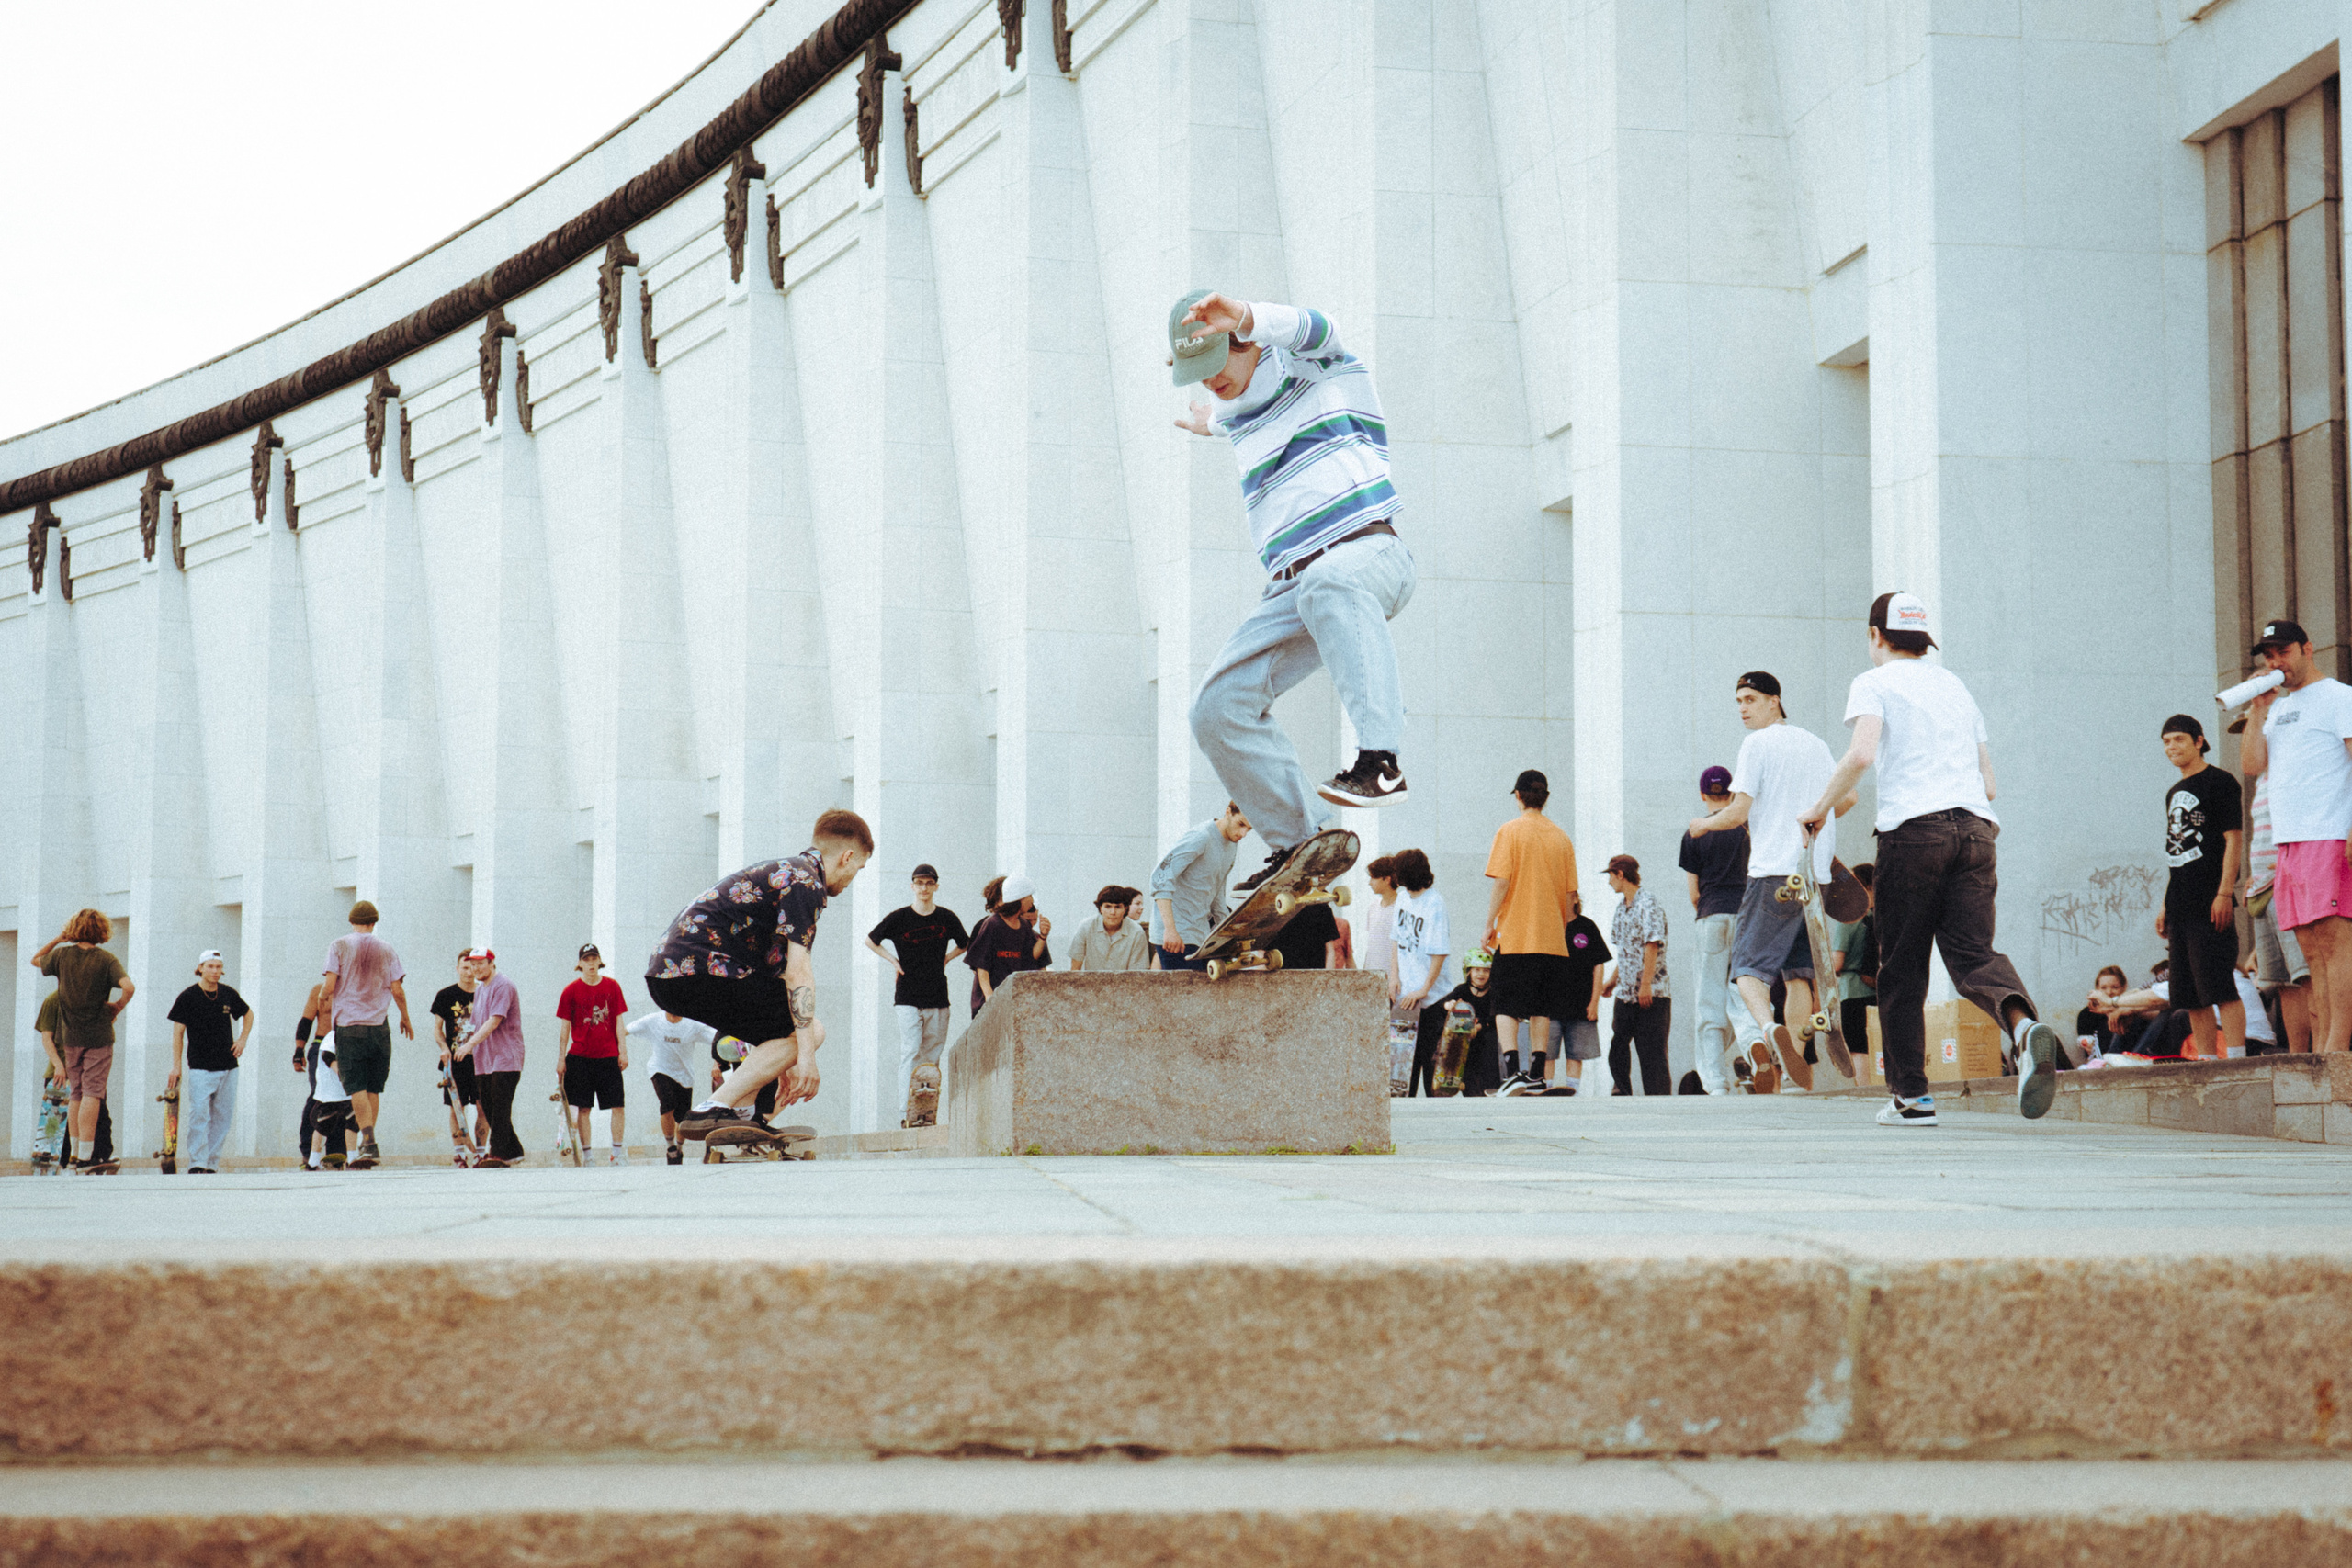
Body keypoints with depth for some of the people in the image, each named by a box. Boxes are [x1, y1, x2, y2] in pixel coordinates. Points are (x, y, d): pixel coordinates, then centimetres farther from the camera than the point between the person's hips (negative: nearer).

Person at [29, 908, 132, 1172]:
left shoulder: (62, 955, 0)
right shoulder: (106, 960, -10)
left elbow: (36, 960, 22)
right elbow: (129, 987, -25)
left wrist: (59, 939, 14)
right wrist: (119, 1006, -7)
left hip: (70, 1036, 4)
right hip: (98, 1036, -4)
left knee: (75, 1094, 14)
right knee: (92, 1093, -4)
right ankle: (87, 1155, -10)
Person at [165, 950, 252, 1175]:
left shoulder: (229, 994, 9)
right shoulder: (188, 997, -2)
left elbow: (248, 1014, 28)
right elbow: (178, 1032, 0)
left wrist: (243, 1039, 13)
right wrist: (176, 1066, -4)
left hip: (228, 1065, 4)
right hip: (200, 1067, -4)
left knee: (222, 1116, 3)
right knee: (199, 1115, -13)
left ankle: (212, 1164, 9)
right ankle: (197, 1163, -12)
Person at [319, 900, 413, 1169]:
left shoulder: (338, 946, 1)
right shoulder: (386, 949, 6)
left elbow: (330, 986, -6)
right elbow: (397, 990, 3)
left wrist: (328, 1009, 13)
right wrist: (405, 1019, 17)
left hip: (348, 1025, -2)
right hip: (379, 1025, 2)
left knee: (355, 1086, -6)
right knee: (372, 1088, 10)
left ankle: (369, 1143, -20)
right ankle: (367, 1144, 10)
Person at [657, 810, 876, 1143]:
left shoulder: (784, 871, 27)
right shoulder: (807, 881, -5)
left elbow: (779, 970, 30)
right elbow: (798, 970, -15)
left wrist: (787, 1061, 31)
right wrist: (805, 1055, -16)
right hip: (699, 969, -10)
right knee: (808, 1030, -8)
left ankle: (742, 1116, 9)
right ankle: (715, 1109, -16)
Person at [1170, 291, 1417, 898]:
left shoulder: (1317, 367, 1)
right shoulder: (1241, 415, 21)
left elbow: (1309, 329, -25)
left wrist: (1243, 317, -46)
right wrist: (1213, 426, 71)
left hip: (1370, 554, -8)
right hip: (1291, 588, 8)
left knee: (1329, 581, -43)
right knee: (1219, 705, -4)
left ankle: (1380, 759, -52)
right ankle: (1298, 841, 4)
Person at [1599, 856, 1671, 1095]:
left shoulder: (1647, 905, -11)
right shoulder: (1621, 908, 16)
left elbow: (1652, 946, -18)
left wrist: (1646, 984, -22)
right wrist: (1612, 981, 23)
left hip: (1651, 994, -9)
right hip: (1624, 994, 9)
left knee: (1652, 1052, -6)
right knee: (1617, 1048, 8)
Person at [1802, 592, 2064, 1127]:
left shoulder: (1874, 683, 7)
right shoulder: (1954, 685, 26)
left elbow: (1862, 753, -12)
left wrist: (1821, 808, -1)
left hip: (1913, 828, -5)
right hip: (1976, 827, 5)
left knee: (1901, 967, 5)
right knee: (1972, 952, -2)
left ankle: (1911, 1095, 8)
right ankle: (2024, 1025, -34)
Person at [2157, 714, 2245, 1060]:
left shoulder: (2220, 782, -3)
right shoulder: (2174, 792, 20)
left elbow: (2233, 839, -10)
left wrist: (2224, 893, -18)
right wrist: (2165, 904, 18)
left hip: (2210, 903, -8)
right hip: (2181, 907, 8)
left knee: (2220, 986, -14)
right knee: (2192, 995, 7)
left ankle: (2236, 1058, -15)